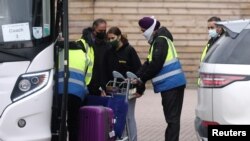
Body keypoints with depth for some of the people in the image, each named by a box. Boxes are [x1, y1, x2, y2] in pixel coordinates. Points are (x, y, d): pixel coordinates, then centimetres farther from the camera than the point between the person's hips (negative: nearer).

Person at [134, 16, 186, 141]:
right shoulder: (157, 41, 19)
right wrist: (136, 77, 7)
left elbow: (156, 64, -17)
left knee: (172, 117, -9)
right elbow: (149, 63, 18)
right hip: (172, 84, 10)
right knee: (171, 117, 12)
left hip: (171, 84, -10)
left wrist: (142, 79, -8)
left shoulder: (161, 40, -12)